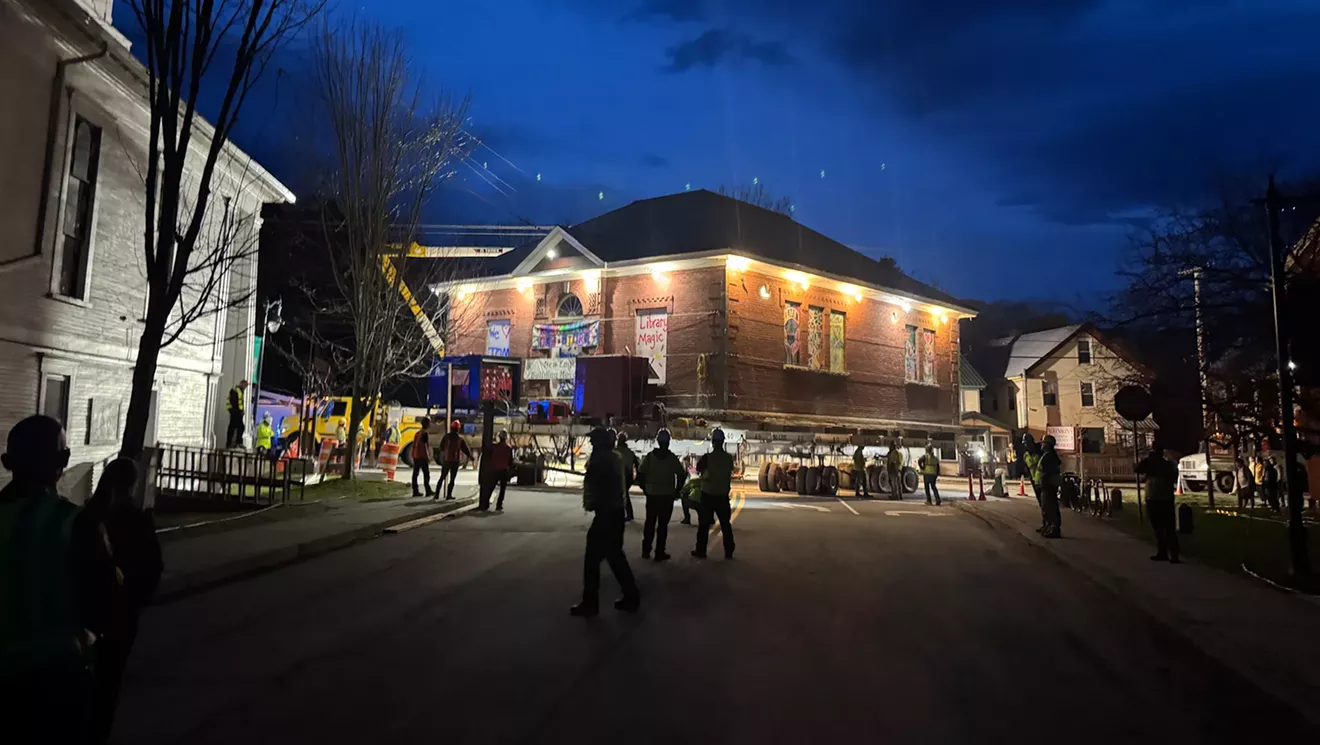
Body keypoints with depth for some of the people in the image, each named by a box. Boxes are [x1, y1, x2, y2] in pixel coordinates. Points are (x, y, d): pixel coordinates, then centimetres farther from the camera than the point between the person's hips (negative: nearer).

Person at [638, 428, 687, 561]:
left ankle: (646, 551, 18)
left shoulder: (650, 456, -1)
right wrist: (677, 490, 2)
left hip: (651, 495, 2)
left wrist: (645, 489, 5)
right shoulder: (672, 458, -7)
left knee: (650, 523, 14)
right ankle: (659, 553, 5)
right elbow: (682, 475, -10)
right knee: (663, 524, 3)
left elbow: (640, 473, -4)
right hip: (667, 495, -2)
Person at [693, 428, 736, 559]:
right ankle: (729, 552, 12)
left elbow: (698, 469, 1)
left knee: (704, 524, 5)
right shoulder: (729, 458, -4)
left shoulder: (707, 457, -14)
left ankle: (701, 551, 7)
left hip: (708, 494, -3)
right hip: (723, 495, 3)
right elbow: (729, 474, 5)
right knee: (726, 524, 11)